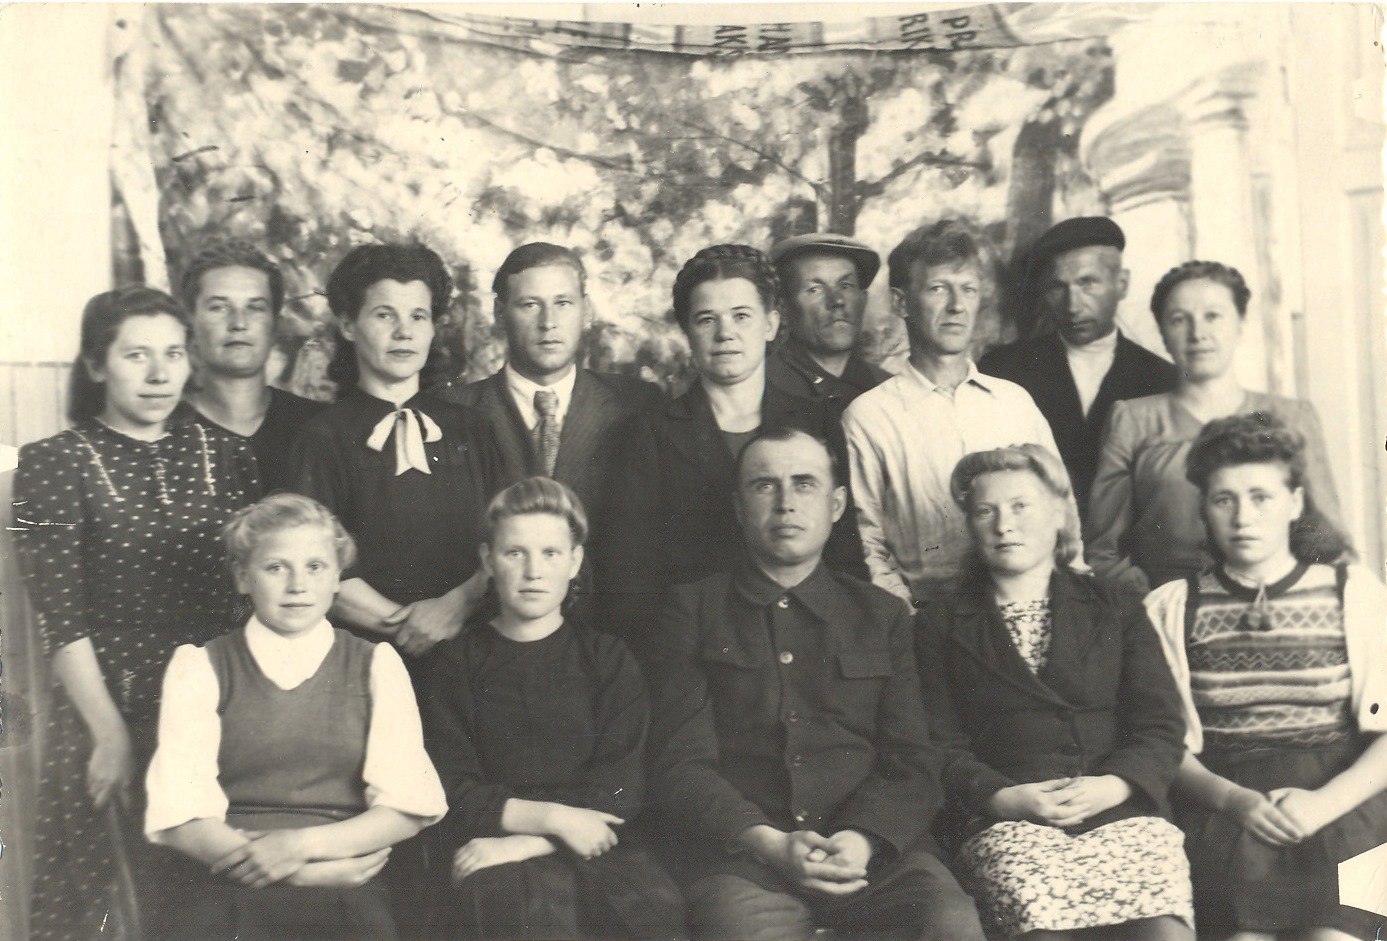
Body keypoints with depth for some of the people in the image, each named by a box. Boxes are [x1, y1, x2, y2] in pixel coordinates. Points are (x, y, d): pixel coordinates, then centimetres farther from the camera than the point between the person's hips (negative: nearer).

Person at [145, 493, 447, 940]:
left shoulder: (376, 665, 12)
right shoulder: (198, 666, 10)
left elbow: (410, 806, 4)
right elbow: (179, 816, 0)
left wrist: (303, 845, -10)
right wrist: (314, 871, -9)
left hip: (344, 900, 1)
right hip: (223, 894, -1)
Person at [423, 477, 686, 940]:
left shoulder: (608, 659, 12)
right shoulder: (460, 662, 11)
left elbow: (619, 791, 0)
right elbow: (453, 793, 2)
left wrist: (526, 842, -13)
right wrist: (551, 817, -11)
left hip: (592, 845, 2)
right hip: (492, 853, -2)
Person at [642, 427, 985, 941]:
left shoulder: (882, 615, 19)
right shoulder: (691, 610, 12)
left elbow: (912, 763, 10)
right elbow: (680, 764, 2)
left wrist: (864, 838, -11)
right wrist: (768, 842, -14)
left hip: (874, 850, 2)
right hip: (741, 855, -2)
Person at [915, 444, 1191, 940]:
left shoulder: (1115, 610, 21)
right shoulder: (941, 624, 18)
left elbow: (1162, 728, 11)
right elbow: (942, 746, 8)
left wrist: (1113, 785, -9)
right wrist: (1004, 798, -10)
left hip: (1124, 810, 1)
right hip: (1008, 824, -1)